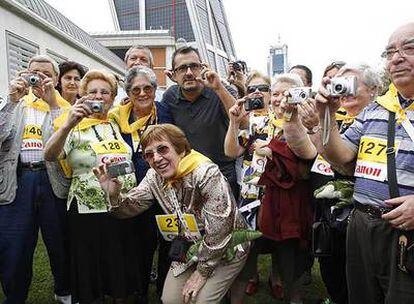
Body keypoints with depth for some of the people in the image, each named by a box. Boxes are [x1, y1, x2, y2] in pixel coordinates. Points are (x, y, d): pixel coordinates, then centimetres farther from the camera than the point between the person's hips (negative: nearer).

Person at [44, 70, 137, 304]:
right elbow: (49, 156, -21)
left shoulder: (117, 125, 10)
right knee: (92, 270, 8)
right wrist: (68, 124, -35)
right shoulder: (76, 128, -5)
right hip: (89, 211, -4)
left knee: (122, 267, 17)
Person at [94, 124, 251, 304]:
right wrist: (114, 195, -28)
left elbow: (219, 231, -26)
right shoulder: (154, 177, -6)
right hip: (189, 248, 6)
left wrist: (202, 272, -17)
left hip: (226, 248, -6)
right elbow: (131, 207, -6)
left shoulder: (207, 174, -28)